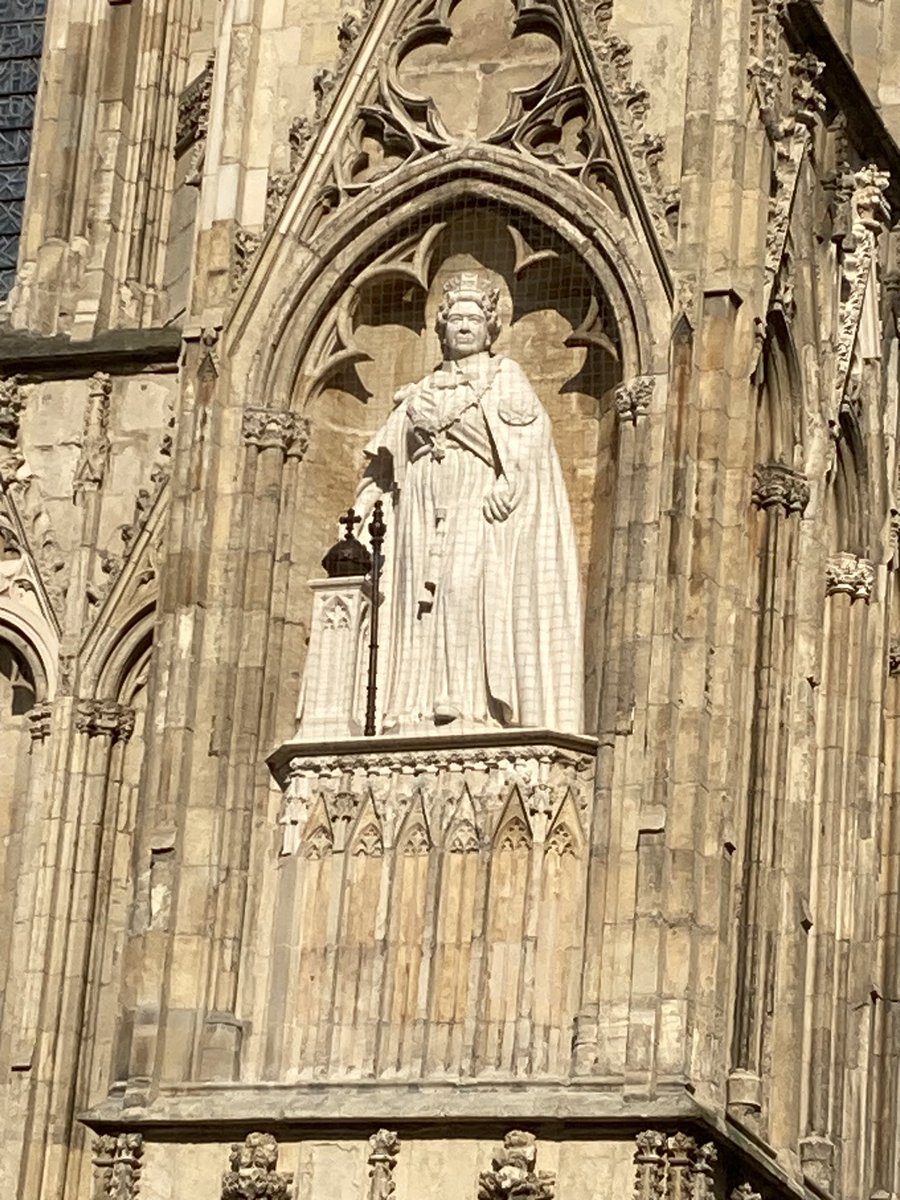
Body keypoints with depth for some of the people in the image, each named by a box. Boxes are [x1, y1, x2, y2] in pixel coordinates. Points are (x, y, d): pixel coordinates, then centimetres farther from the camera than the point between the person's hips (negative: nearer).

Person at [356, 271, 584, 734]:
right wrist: (362, 507, 6)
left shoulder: (504, 376, 10)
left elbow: (531, 430, -6)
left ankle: (474, 702, -28)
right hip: (426, 513, 5)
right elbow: (386, 456, 21)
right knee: (422, 594, -6)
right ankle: (419, 708, -11)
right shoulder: (423, 392, 25)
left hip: (479, 507, -5)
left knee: (468, 585, -22)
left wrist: (507, 481, -22)